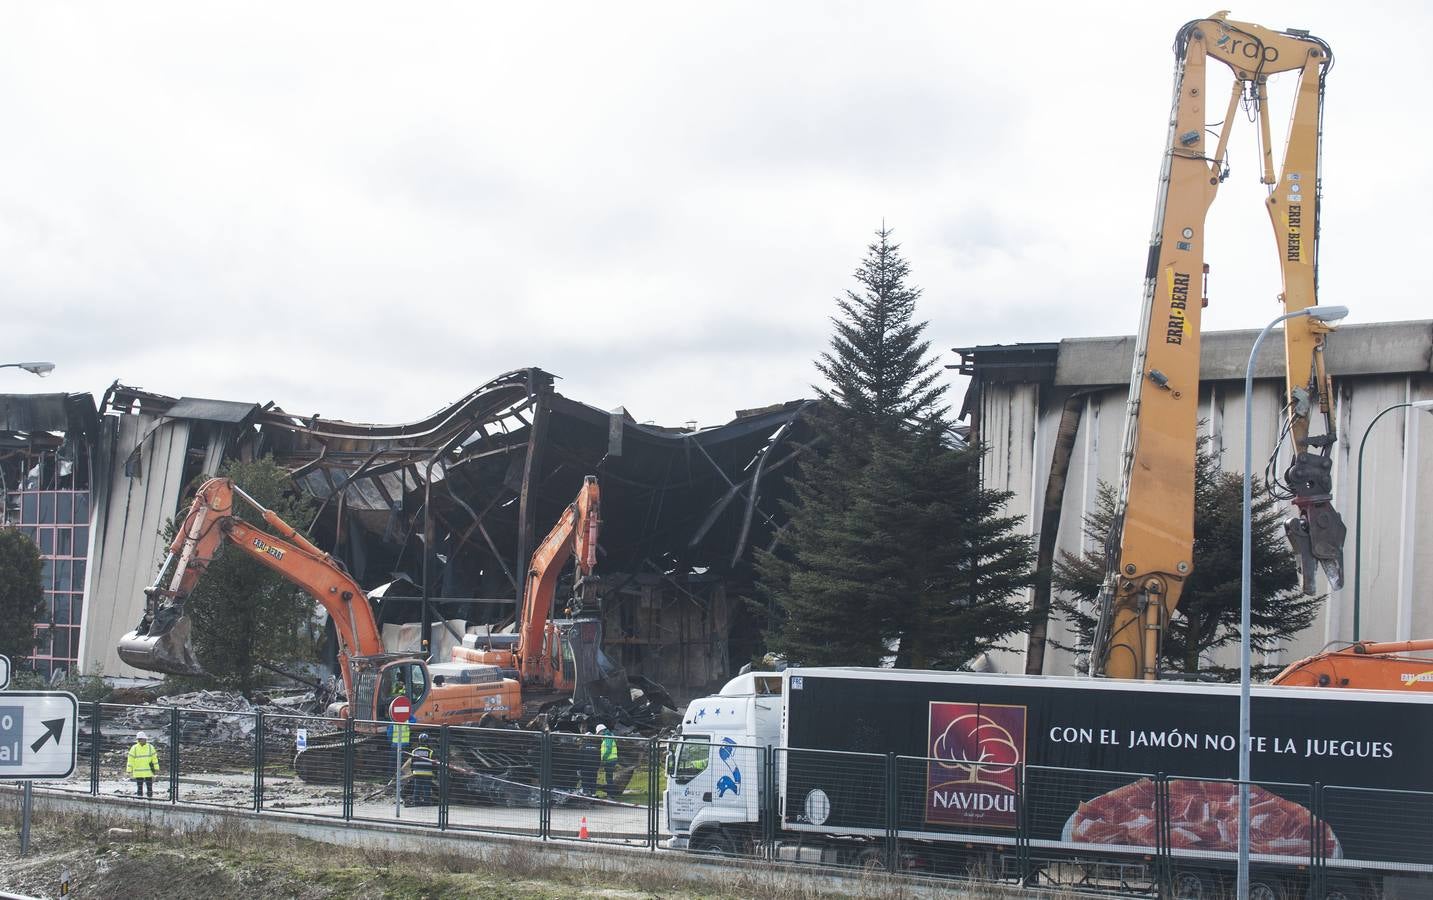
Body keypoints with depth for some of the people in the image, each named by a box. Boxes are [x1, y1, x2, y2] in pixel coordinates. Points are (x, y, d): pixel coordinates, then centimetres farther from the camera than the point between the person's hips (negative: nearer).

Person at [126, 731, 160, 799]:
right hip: (138, 773, 0)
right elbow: (130, 760, 0)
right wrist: (129, 771, -4)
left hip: (149, 772, 0)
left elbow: (155, 758, 5)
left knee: (149, 788, 3)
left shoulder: (150, 747, 2)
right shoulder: (134, 748, 0)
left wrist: (156, 769, 1)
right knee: (139, 788, 6)